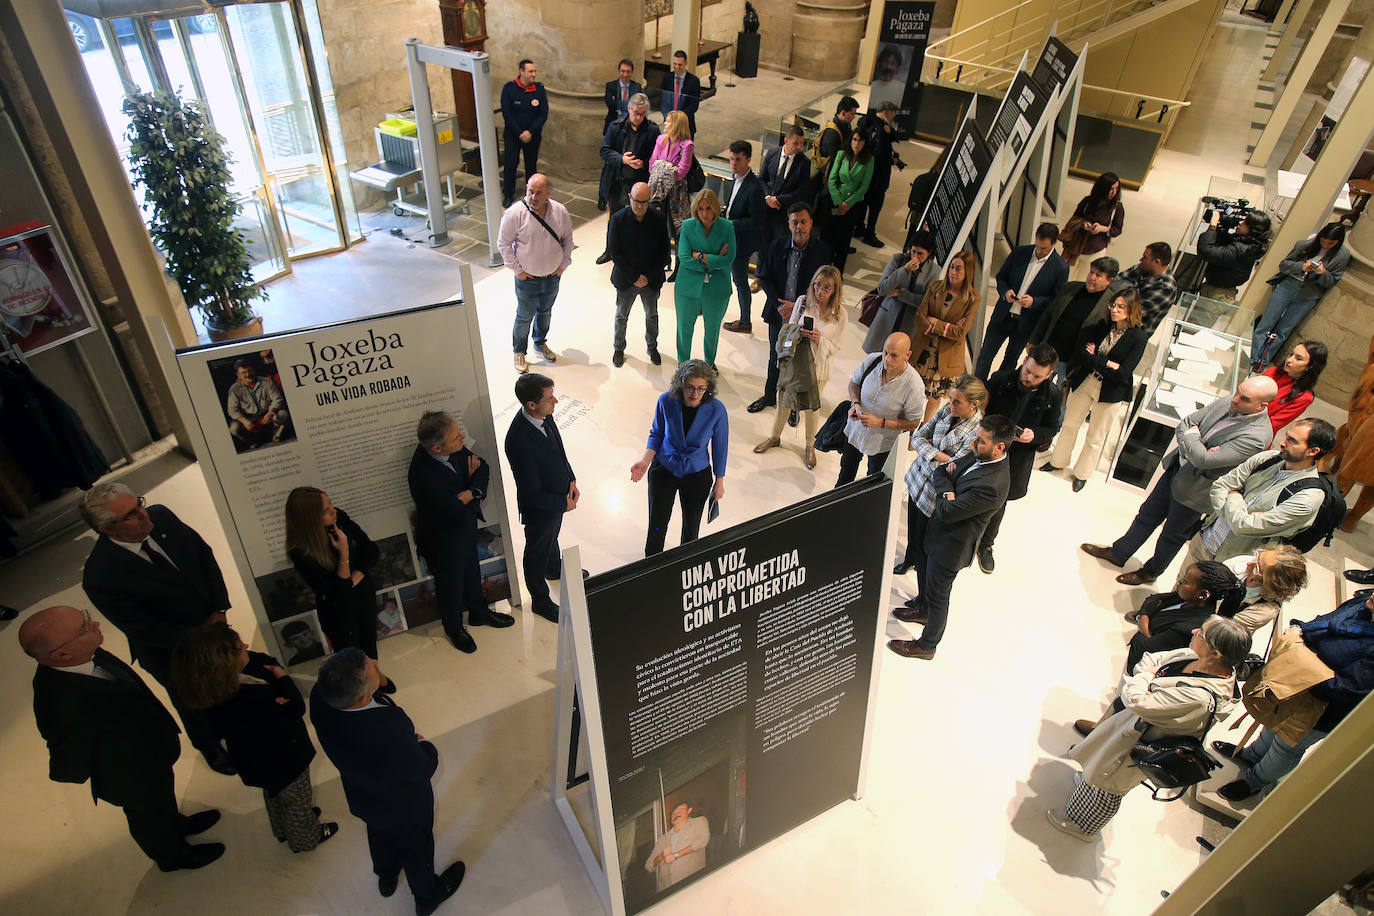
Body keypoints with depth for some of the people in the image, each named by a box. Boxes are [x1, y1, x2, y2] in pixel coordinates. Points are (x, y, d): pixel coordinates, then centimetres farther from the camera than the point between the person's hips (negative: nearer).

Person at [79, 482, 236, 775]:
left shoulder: (161, 517, -21)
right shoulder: (101, 578, -35)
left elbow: (204, 554, -8)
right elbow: (145, 630, -25)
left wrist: (218, 611, -15)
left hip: (212, 623, 5)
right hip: (173, 653, -4)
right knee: (192, 701, 25)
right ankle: (209, 746, 56)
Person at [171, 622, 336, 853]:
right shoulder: (247, 702, -46)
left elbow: (268, 662, -11)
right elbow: (296, 709, -32)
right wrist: (282, 678, -21)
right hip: (283, 762, -8)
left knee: (274, 794, 36)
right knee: (298, 799, 23)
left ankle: (283, 830, 63)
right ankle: (306, 838, 51)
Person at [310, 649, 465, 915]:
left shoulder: (321, 697, -34)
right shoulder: (389, 737, -50)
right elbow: (424, 768, -27)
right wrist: (422, 743, -8)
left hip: (364, 798, 5)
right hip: (403, 808, -5)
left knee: (380, 835, 36)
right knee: (416, 848, 27)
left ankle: (386, 879, 67)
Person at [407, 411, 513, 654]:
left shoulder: (454, 448, -20)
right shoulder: (423, 476, -41)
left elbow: (483, 468, -7)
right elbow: (458, 512, -34)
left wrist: (471, 491, -26)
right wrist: (473, 491, -18)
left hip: (466, 527, 7)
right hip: (443, 538, -6)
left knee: (472, 571, 29)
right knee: (450, 584, 20)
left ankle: (479, 612, 56)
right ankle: (454, 629, 48)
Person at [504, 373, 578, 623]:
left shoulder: (544, 416, -15)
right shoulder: (519, 441, -40)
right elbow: (532, 492, -31)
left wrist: (571, 481, 0)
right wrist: (564, 503, -19)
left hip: (558, 496, 7)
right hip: (539, 507, -7)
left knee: (552, 536, 34)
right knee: (537, 551, 19)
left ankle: (555, 569, 64)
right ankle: (541, 601, 42)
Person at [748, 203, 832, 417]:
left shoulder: (822, 251, -11)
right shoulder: (778, 245, -5)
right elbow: (764, 277, -1)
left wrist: (796, 306, -18)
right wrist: (779, 305, -13)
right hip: (778, 313, 2)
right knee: (775, 357, 19)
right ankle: (769, 396, 40)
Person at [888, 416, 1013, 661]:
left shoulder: (991, 485, -36)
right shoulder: (977, 455, -9)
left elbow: (947, 512, -32)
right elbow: (940, 470, 1)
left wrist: (945, 492, -14)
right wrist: (949, 490, -18)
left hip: (950, 546, -8)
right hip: (935, 530, 8)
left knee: (937, 595, 13)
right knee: (923, 571, 31)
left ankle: (927, 645, 36)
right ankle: (922, 609, 60)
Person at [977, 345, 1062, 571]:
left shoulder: (1053, 397, -12)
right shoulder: (1000, 380, -15)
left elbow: (1051, 429, 1)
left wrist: (1034, 435, -20)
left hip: (1016, 460, 1)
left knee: (998, 504, 18)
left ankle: (986, 545, 41)